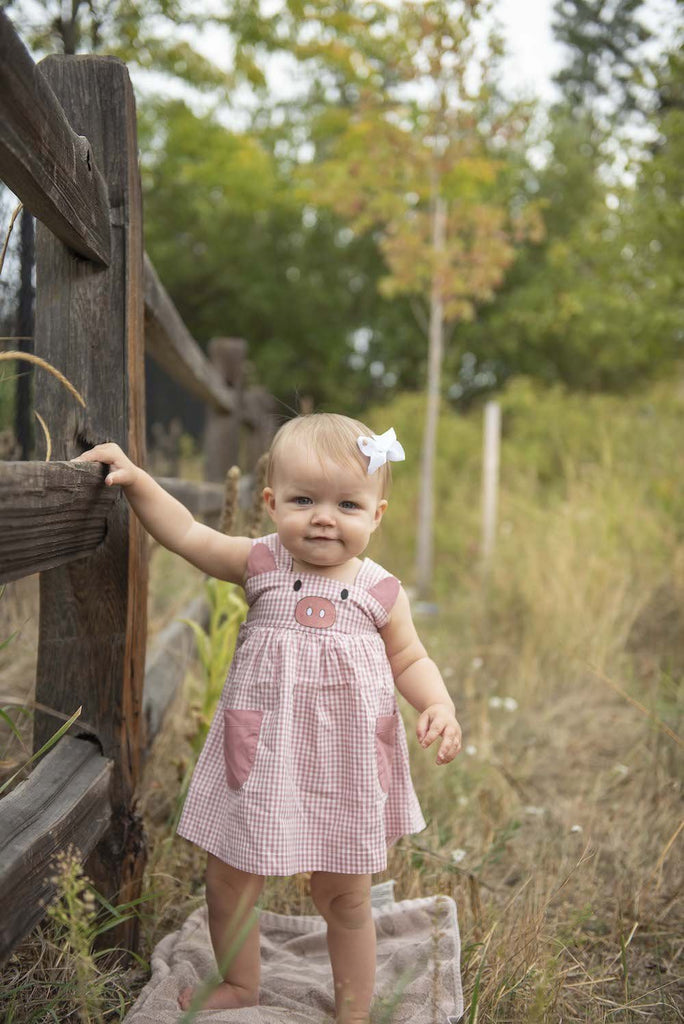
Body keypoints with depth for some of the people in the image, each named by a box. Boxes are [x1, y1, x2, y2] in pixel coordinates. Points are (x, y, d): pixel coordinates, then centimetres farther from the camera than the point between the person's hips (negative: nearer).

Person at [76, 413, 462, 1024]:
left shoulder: (381, 593, -5)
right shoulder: (261, 565, -5)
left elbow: (410, 660, 5)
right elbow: (186, 533, -1)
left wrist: (438, 706, -12)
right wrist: (136, 480, -10)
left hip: (345, 767, -1)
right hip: (262, 761, 1)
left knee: (346, 897, 13)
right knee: (229, 880, 11)